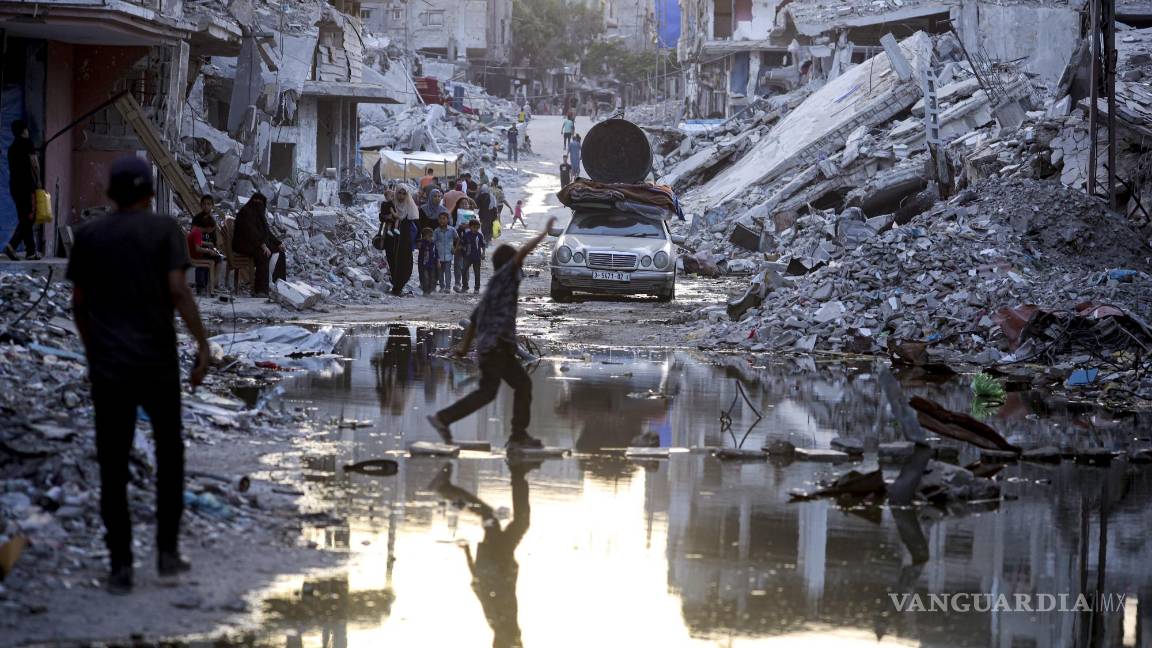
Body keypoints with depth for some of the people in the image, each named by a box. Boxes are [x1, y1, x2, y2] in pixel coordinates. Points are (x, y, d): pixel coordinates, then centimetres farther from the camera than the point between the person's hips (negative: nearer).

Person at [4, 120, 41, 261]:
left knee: (23, 218, 9)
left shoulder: (11, 147, 17)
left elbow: (12, 168, 17)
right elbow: (34, 163, -10)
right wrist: (38, 180, 1)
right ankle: (12, 245, -22)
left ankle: (31, 251, 6)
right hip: (26, 185, -7)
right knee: (29, 217, -7)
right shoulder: (26, 142, -3)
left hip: (14, 185, 7)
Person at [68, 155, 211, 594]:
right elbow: (178, 290, -13)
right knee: (169, 453, 17)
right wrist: (203, 344, -9)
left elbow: (79, 303, 8)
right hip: (158, 362, -1)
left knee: (113, 466, 4)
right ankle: (167, 550, 14)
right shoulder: (164, 230, -3)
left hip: (108, 365, 1)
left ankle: (120, 566, 1)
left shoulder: (88, 236, 5)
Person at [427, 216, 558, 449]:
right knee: (487, 392, -9)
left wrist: (465, 346, 32)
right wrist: (545, 233, -10)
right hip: (495, 344, -10)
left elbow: (474, 318, 27)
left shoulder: (495, 286, 23)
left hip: (502, 347, 10)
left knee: (523, 384, 8)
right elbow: (523, 252, -17)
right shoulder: (502, 276, -2)